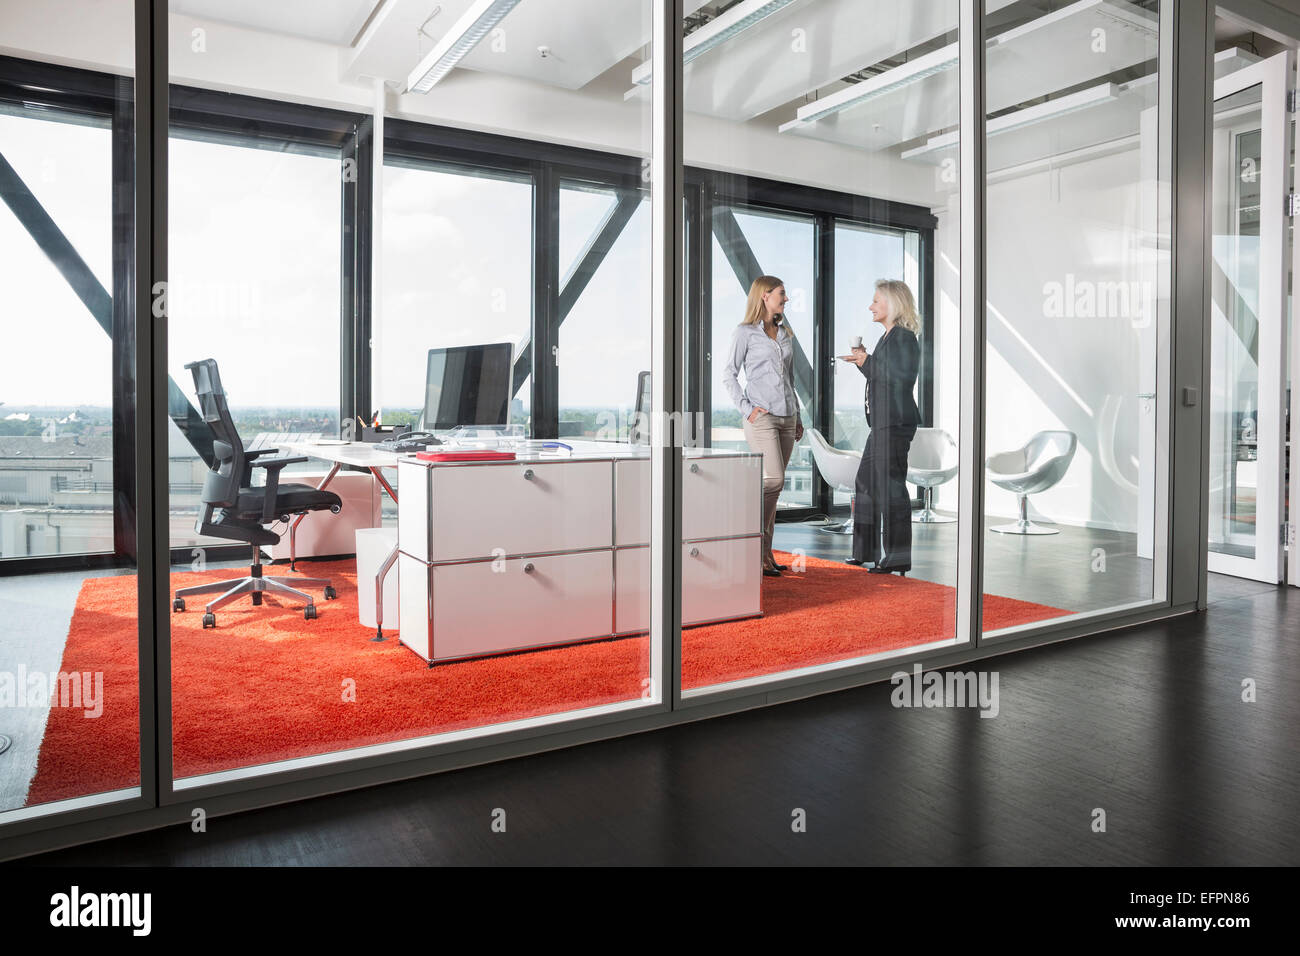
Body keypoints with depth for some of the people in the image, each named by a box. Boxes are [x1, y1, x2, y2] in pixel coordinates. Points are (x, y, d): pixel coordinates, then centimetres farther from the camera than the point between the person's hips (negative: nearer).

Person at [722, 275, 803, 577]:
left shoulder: (785, 334, 18)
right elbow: (729, 374, -3)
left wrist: (797, 416, 18)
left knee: (773, 484, 6)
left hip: (785, 417, 6)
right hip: (761, 416, -6)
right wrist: (746, 408, -12)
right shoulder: (745, 332, -1)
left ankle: (765, 553, 11)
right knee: (773, 480, -17)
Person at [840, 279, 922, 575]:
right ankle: (868, 551, 26)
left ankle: (898, 559, 3)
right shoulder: (888, 336, 18)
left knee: (891, 485, -6)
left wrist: (868, 362, -16)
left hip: (896, 421, -10)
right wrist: (864, 361, 14)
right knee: (867, 482, 15)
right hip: (883, 421, 10)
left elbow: (901, 378, -21)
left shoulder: (904, 337, -11)